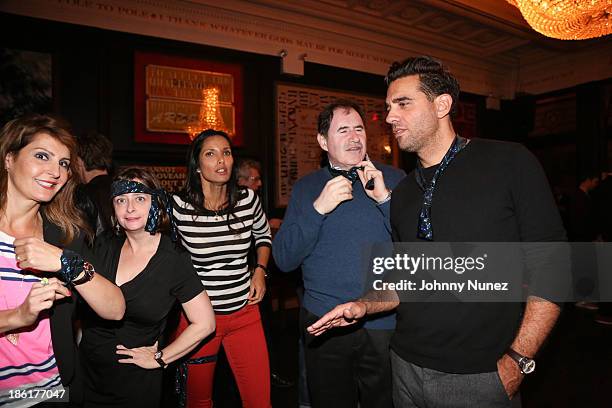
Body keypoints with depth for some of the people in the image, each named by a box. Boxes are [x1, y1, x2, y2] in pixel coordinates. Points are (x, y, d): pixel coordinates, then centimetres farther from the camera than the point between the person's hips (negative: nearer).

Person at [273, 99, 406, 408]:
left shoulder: (392, 179, 0)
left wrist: (385, 198, -19)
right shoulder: (306, 187, 3)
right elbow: (284, 259, -4)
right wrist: (318, 208, -17)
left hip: (386, 324, 0)